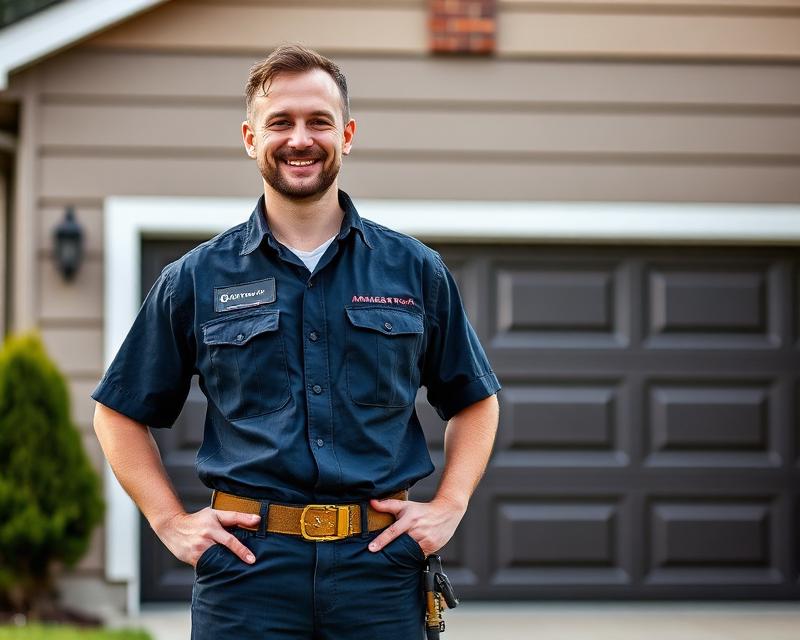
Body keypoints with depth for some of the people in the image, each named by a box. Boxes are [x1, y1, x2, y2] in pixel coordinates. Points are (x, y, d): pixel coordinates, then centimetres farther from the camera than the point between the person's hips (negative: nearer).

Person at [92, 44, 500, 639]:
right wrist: (171, 521, 3)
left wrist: (449, 506, 5)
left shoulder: (416, 271, 8)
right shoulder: (196, 279, 6)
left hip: (380, 567, 1)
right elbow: (121, 413, 13)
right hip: (247, 563, -1)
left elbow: (474, 401, 18)